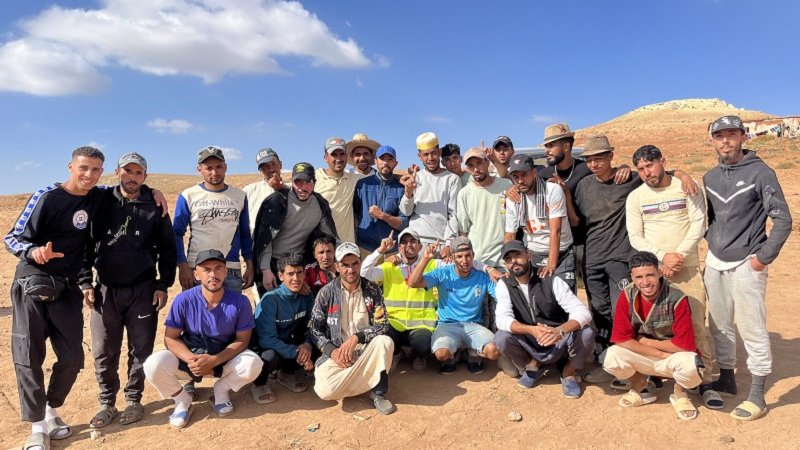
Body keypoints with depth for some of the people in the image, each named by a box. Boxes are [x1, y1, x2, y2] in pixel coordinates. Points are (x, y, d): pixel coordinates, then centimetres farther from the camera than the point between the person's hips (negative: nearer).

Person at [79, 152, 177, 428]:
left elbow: (168, 249, 4)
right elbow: (85, 244, 8)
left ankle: (133, 400, 23)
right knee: (104, 351, 7)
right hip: (106, 290, 1)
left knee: (141, 349, 6)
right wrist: (85, 283, 1)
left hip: (143, 291, -1)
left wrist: (163, 285, -2)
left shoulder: (155, 208, 3)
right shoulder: (101, 203, 6)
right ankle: (107, 403, 24)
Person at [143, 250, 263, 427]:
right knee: (153, 365, -27)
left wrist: (214, 361, -26)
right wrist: (191, 359, -29)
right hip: (189, 357, 1)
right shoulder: (184, 300, -16)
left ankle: (221, 390, 5)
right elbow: (171, 338, -11)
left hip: (225, 358, 0)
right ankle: (182, 400, 4)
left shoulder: (240, 302, -17)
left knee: (253, 364, -29)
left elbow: (242, 340, -11)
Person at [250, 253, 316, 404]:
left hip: (292, 345, 5)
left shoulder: (307, 296, -5)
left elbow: (310, 326, 1)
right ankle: (259, 384, 0)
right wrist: (296, 354, -28)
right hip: (266, 349, -5)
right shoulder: (269, 299, -21)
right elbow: (267, 339, -24)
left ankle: (286, 373, 10)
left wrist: (307, 343, -21)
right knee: (270, 357, -38)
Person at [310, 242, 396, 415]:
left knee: (385, 342, -32)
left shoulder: (372, 290, -3)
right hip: (336, 352, 0)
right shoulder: (326, 293, -4)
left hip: (366, 349, 1)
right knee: (326, 391, -27)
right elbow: (315, 328, 0)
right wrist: (332, 351, -16)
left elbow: (383, 325, -7)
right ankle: (369, 377, -1)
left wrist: (356, 338, -21)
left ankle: (378, 392, -10)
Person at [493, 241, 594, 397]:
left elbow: (583, 312, -22)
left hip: (559, 344, -1)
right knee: (501, 338, -27)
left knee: (586, 334, -29)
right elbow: (502, 319, -22)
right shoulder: (504, 285, -8)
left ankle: (569, 372, 2)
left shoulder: (551, 281, -13)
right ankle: (531, 365, 5)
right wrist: (532, 330, -41)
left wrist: (560, 331, -42)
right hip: (529, 346, 1)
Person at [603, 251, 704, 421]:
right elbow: (621, 338, -16)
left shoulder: (677, 299, -21)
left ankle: (680, 393, 4)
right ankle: (641, 387, 8)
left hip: (673, 357, -2)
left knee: (691, 366, -36)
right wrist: (661, 354, -20)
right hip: (642, 358, 2)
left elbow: (685, 344, -22)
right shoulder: (627, 296, -14)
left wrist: (645, 342, -14)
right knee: (612, 357, -27)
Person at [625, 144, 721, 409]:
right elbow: (635, 237, 1)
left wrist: (679, 255, -12)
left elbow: (698, 225, -2)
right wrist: (662, 256, -11)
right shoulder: (635, 197, 5)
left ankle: (705, 381, 6)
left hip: (687, 267, -1)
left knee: (696, 325, -3)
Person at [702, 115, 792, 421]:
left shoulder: (760, 172, -8)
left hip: (746, 265, -6)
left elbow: (783, 220, -10)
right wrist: (711, 249, 9)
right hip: (715, 263, 6)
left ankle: (757, 396, 9)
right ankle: (726, 380, 28)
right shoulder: (710, 178, 10)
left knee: (752, 330, -2)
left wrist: (763, 258, -13)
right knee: (719, 327, 13)